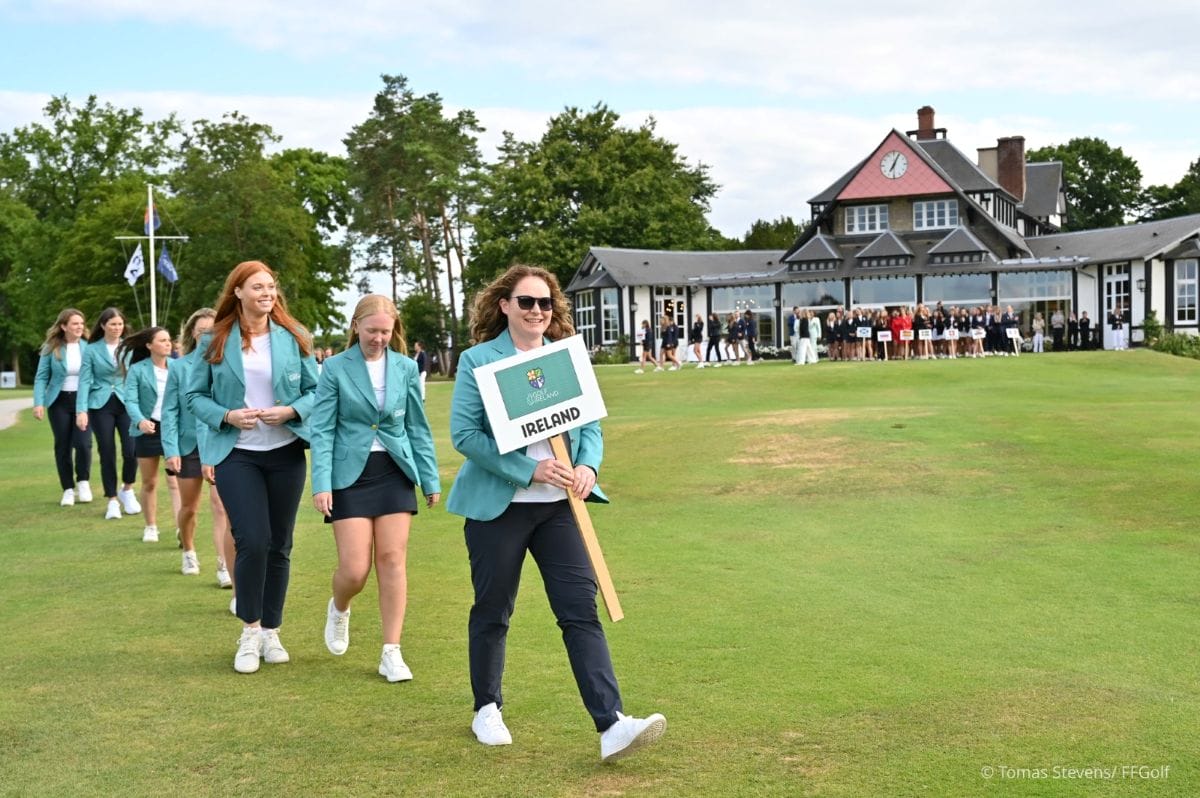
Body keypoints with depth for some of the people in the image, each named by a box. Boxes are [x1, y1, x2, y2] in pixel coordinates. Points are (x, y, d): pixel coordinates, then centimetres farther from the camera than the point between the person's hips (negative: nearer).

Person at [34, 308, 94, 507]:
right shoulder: (51, 348, -1)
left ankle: (83, 482, 9)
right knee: (63, 447, 4)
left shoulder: (88, 347, -1)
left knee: (83, 443, -14)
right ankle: (68, 490, 16)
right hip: (59, 401, 1)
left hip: (83, 400, -1)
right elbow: (41, 377, 2)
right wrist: (39, 403, -9)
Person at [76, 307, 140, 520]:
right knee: (107, 454, 2)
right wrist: (81, 411, -11)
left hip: (127, 403, 1)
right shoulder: (92, 351, 2)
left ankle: (127, 490, 15)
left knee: (131, 450, -11)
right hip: (101, 406, -1)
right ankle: (112, 500, 14)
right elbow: (85, 381, -1)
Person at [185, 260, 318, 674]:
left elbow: (315, 390, 5)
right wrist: (226, 416, -12)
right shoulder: (215, 342, 1)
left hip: (285, 453, 2)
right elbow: (195, 395, 5)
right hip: (236, 454, -2)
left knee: (279, 545, 7)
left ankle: (270, 632, 22)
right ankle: (249, 631, 6)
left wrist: (291, 411, -14)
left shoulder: (293, 338, 2)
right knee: (252, 541, -13)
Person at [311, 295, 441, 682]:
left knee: (392, 560, -1)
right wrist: (321, 484, -13)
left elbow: (418, 427, 9)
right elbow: (322, 429, -5)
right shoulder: (335, 368, -4)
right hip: (350, 473, -2)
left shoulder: (406, 368, 4)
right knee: (355, 569, -4)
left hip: (395, 472, 2)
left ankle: (391, 653, 5)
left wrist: (430, 479, 7)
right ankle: (338, 609, 31)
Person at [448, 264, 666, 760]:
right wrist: (529, 470, -19)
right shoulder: (478, 360, -4)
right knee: (492, 611, 10)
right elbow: (464, 432, -12)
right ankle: (487, 709, 30)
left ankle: (611, 725, -12)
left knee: (581, 609, -7)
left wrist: (588, 466, -12)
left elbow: (590, 424, 10)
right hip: (497, 505, -2)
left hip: (558, 505, 3)